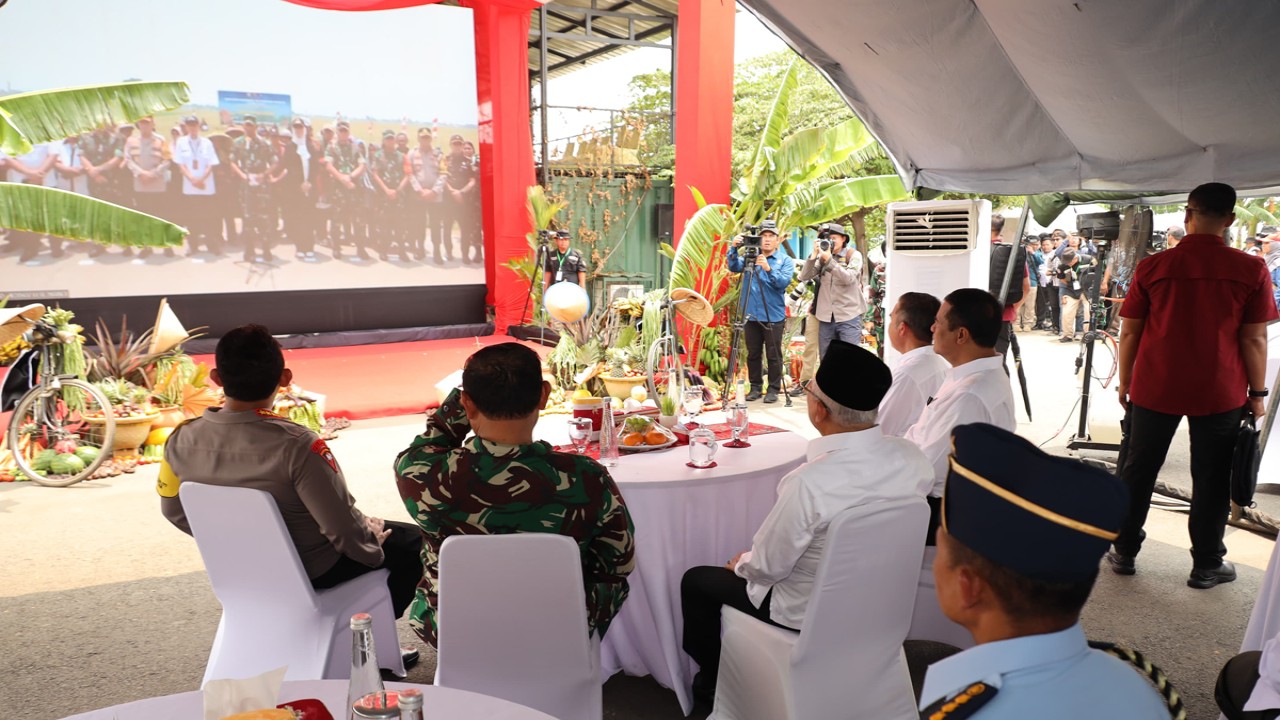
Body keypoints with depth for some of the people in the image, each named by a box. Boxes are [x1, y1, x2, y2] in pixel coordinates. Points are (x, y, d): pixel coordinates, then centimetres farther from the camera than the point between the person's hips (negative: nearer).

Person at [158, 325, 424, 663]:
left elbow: (175, 511, 2)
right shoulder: (296, 446, -34)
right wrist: (375, 548, -5)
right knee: (414, 541, 15)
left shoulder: (182, 441, -16)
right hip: (313, 572, -6)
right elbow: (344, 531, -27)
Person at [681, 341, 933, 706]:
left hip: (814, 617, -6)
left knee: (696, 581, 14)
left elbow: (767, 566, -21)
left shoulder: (811, 483, -36)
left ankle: (714, 682, 35)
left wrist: (741, 563, 2)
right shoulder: (912, 458, -15)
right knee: (749, 566, 29)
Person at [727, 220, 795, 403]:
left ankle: (774, 389, 10)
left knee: (773, 355, 1)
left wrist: (769, 269, -28)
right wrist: (734, 249, -23)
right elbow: (734, 267, -7)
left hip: (774, 316, -2)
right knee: (753, 354, 9)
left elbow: (784, 282, -13)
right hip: (751, 315, 3)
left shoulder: (785, 260, 3)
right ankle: (755, 387, 19)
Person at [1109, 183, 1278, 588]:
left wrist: (1125, 383, 9)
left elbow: (1129, 333, -2)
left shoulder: (1152, 267, -5)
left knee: (1138, 471, 12)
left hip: (1155, 388, 0)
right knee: (1211, 479, 11)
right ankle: (1206, 565, 21)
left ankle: (1125, 553, 21)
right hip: (1220, 392, 0)